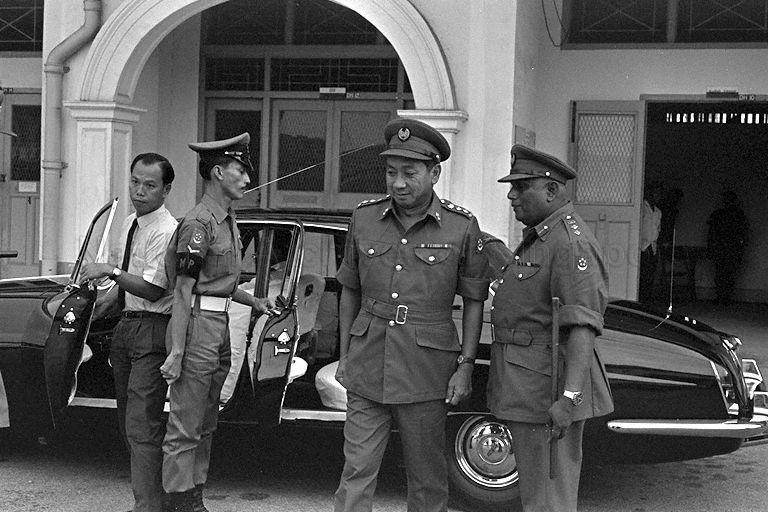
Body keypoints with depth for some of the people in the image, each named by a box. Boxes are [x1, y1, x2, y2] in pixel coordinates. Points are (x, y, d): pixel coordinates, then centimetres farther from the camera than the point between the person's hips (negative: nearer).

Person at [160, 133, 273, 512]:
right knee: (185, 427, -2)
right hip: (198, 326, -10)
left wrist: (253, 302, 21)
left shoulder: (228, 220, 15)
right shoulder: (200, 222, -14)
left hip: (220, 327, 10)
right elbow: (184, 289, -17)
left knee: (205, 424, 17)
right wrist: (177, 351, -20)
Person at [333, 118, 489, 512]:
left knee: (427, 477, 10)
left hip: (426, 373, -2)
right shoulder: (364, 218, 2)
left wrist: (465, 367, -4)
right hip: (367, 369, 2)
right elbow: (349, 291, 12)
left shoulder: (462, 227, -6)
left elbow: (474, 302, 0)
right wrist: (344, 356, 11)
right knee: (357, 472, 3)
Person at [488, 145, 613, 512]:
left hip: (547, 390, -10)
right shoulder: (540, 238, 15)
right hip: (529, 385, 10)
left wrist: (569, 398, -34)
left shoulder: (572, 242, -18)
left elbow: (583, 325, -26)